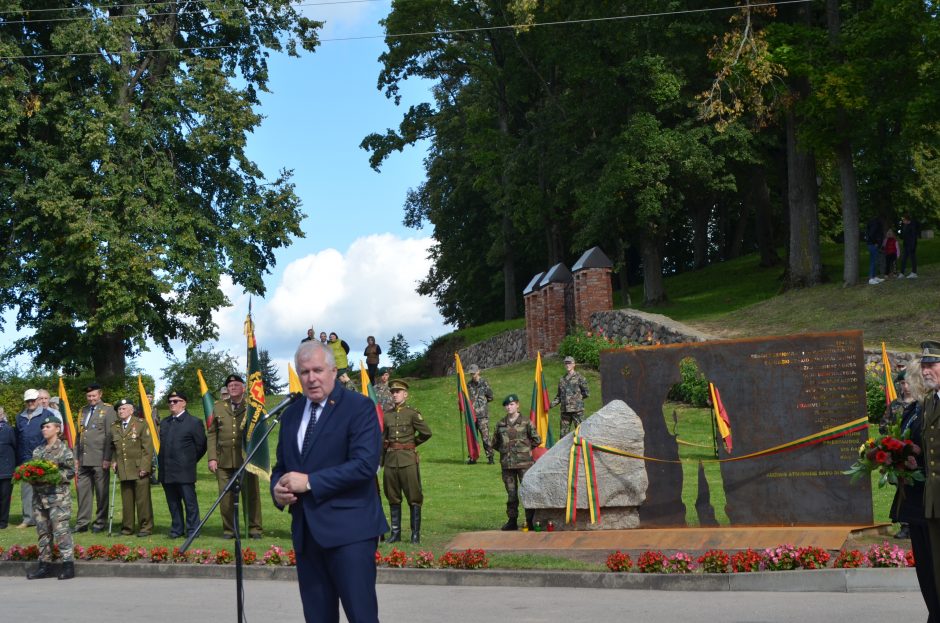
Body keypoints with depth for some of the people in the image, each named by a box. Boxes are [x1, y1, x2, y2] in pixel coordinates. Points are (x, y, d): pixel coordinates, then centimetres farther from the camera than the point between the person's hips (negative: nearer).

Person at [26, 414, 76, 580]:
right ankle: (45, 564, 16)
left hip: (58, 497, -7)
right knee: (43, 531, 10)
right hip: (39, 496, 7)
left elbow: (71, 472, -8)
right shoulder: (37, 451, 15)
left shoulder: (63, 450, -4)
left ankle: (68, 564, -8)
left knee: (60, 530, -10)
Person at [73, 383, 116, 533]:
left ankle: (100, 523, 11)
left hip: (100, 459, -5)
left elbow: (110, 436, -8)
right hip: (84, 459, 5)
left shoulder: (108, 410, -2)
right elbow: (79, 435, 19)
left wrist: (107, 458, -13)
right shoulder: (83, 411, 16)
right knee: (83, 490, 5)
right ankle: (82, 523, 11)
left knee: (101, 492, 2)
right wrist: (76, 456, 13)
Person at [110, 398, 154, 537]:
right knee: (126, 500, 8)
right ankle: (127, 527, 16)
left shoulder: (141, 424, -1)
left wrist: (144, 467, -11)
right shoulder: (114, 427, 12)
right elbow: (113, 447, 23)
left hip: (139, 469, -4)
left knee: (142, 499, -1)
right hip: (123, 470, 4)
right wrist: (113, 461, 7)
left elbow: (148, 448, -5)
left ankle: (145, 527, 7)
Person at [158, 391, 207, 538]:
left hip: (184, 471, -6)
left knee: (190, 502, -2)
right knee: (173, 502, 11)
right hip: (167, 471, 6)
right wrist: (162, 463, 13)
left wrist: (189, 462, 3)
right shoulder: (164, 423, 15)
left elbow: (201, 446, -1)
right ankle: (177, 529, 19)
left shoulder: (194, 423, -4)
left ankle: (192, 530, 5)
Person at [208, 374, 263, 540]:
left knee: (251, 494, 0)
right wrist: (212, 458, 2)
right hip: (224, 461, 2)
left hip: (246, 459, -2)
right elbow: (212, 434, 11)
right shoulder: (218, 407, 12)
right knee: (226, 497, 3)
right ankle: (228, 529, 13)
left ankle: (255, 528, 9)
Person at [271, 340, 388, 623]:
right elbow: (281, 467, 22)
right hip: (305, 532, 7)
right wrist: (277, 488, -2)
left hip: (348, 529, -6)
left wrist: (310, 482, -17)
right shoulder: (291, 414, 15)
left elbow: (365, 464, -17)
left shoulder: (359, 407, -6)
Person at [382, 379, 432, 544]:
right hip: (391, 459, 4)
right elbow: (382, 438, 14)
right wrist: (381, 460, 9)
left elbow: (426, 432, -1)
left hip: (408, 459, -4)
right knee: (393, 498, 9)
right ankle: (395, 532, 17)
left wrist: (413, 443, 8)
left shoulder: (412, 413, -1)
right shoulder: (386, 415, 11)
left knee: (414, 497, -2)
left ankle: (416, 533, 3)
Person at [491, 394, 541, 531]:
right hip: (507, 464, 4)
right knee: (511, 493, 8)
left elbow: (537, 440, 3)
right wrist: (505, 450, 11)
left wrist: (525, 448, 6)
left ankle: (530, 520, 1)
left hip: (524, 463, -3)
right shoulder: (501, 424, 8)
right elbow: (495, 443, 21)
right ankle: (512, 521, 15)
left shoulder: (526, 422, -2)